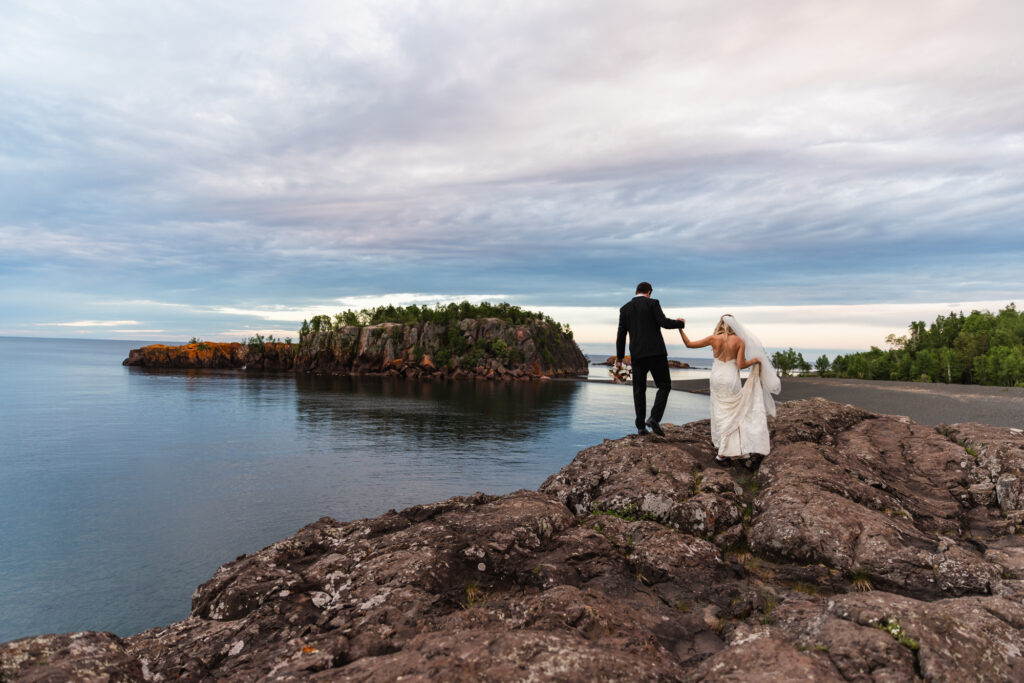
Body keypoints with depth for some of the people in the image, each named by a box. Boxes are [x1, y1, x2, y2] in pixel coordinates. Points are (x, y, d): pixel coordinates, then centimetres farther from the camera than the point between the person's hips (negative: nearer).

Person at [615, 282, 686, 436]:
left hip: (637, 355, 4)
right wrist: (679, 323, 10)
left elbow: (621, 335, 10)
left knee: (639, 390, 11)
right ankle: (654, 418, -13)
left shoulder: (624, 309, 11)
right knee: (664, 386, 6)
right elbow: (664, 323, -11)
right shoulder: (652, 303, 0)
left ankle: (641, 426, 9)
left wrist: (619, 357, 19)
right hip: (656, 352, -4)